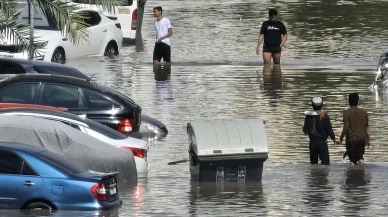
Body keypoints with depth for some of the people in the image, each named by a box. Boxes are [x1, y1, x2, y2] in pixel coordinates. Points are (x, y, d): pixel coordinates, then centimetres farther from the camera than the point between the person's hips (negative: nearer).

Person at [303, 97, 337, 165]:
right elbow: (329, 129, -6)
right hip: (322, 142, -3)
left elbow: (305, 131, 0)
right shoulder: (324, 116, -10)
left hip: (312, 143, 3)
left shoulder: (308, 116, -3)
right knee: (325, 163, -1)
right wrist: (334, 138, 11)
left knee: (313, 163, 12)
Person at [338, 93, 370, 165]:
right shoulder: (364, 112, 3)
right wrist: (368, 140, 16)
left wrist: (341, 138, -3)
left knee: (353, 159, 6)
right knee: (360, 155, 20)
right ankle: (361, 159, -8)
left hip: (351, 139, -3)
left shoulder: (347, 112, -9)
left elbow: (346, 127, -14)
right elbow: (367, 127, 8)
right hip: (362, 139, 3)